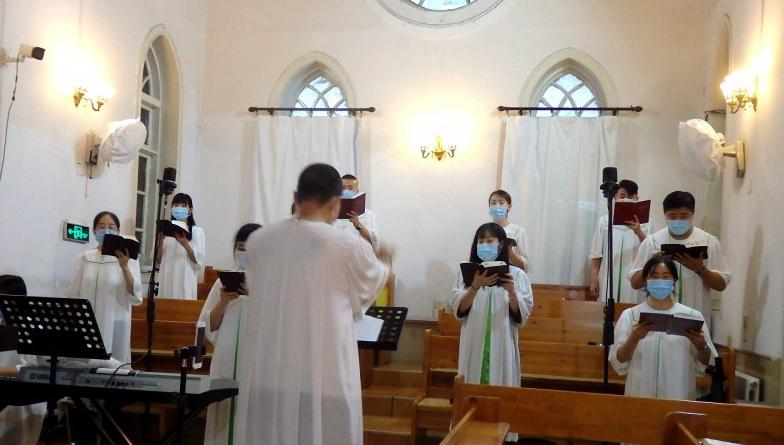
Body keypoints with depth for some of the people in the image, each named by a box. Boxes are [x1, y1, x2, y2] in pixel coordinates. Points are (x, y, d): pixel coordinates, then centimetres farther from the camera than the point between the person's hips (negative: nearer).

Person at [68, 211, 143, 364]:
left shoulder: (128, 258, -1)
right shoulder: (85, 257, 9)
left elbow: (135, 295, -11)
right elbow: (74, 294, 11)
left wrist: (124, 267, -25)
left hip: (114, 324, -3)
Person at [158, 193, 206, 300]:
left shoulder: (197, 231, 2)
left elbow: (198, 260, -5)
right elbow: (158, 259, 10)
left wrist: (185, 244, -19)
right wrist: (160, 241, -5)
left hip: (185, 280, -3)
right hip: (167, 280, 3)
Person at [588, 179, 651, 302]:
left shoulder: (643, 223, 5)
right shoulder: (604, 221, 6)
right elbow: (596, 254, 7)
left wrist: (639, 233, -16)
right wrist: (594, 281, 3)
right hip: (609, 280, 1)